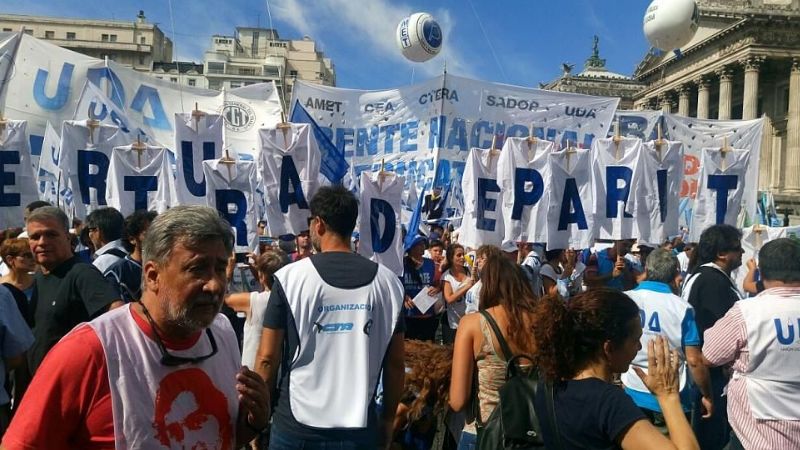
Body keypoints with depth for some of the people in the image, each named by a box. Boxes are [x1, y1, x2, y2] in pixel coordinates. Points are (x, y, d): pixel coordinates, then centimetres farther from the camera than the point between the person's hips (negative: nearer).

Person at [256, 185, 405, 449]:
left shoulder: (290, 277, -10)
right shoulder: (388, 282, -4)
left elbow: (267, 357, -8)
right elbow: (395, 363, 0)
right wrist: (388, 419, 11)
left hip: (296, 427, -1)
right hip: (360, 429, 2)